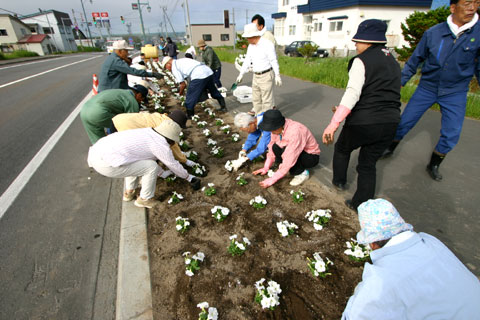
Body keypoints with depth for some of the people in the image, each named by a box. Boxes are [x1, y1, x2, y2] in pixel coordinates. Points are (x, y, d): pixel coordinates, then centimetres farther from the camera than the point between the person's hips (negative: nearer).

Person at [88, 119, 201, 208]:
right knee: (151, 167, -3)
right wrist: (189, 178, 21)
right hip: (106, 164, -9)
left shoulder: (147, 134, 17)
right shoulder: (161, 145, -8)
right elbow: (174, 165, 4)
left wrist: (163, 173, 38)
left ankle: (129, 192, 37)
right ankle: (144, 199, 17)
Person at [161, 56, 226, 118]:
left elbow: (183, 85, 2)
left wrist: (180, 93, 20)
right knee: (213, 90, 27)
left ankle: (190, 115, 12)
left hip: (199, 76, -9)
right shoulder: (181, 61, 29)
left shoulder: (174, 68, 5)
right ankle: (223, 107, 41)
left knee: (190, 97, 4)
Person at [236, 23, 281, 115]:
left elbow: (274, 61, -14)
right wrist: (241, 74, 9)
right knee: (256, 99, 13)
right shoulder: (251, 46, 6)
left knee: (266, 100, -2)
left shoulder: (267, 44, -15)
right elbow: (247, 60, 12)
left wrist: (277, 76, -18)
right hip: (256, 76, 8)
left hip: (266, 76, -7)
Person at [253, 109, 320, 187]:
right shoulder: (278, 128, -15)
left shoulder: (294, 132, -36)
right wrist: (266, 168, -7)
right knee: (276, 148, -19)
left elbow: (289, 160, -36)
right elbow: (272, 148, -4)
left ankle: (302, 173, -9)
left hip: (311, 156, -6)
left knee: (286, 151, -33)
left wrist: (272, 179, -32)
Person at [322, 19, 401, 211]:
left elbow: (352, 93, -23)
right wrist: (343, 112, 19)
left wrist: (334, 124, -29)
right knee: (368, 163, 18)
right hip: (390, 123, 7)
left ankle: (339, 181, 43)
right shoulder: (393, 62, 17)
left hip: (363, 123, -6)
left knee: (342, 148, 23)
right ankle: (362, 205, 26)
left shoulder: (362, 60, -8)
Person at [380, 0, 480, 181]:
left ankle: (433, 165, 23)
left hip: (455, 93, 0)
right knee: (404, 122, 2)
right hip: (427, 88, 0)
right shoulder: (433, 33, -8)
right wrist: (400, 82, 3)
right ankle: (390, 149, 27)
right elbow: (415, 60, 3)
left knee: (451, 135, 0)